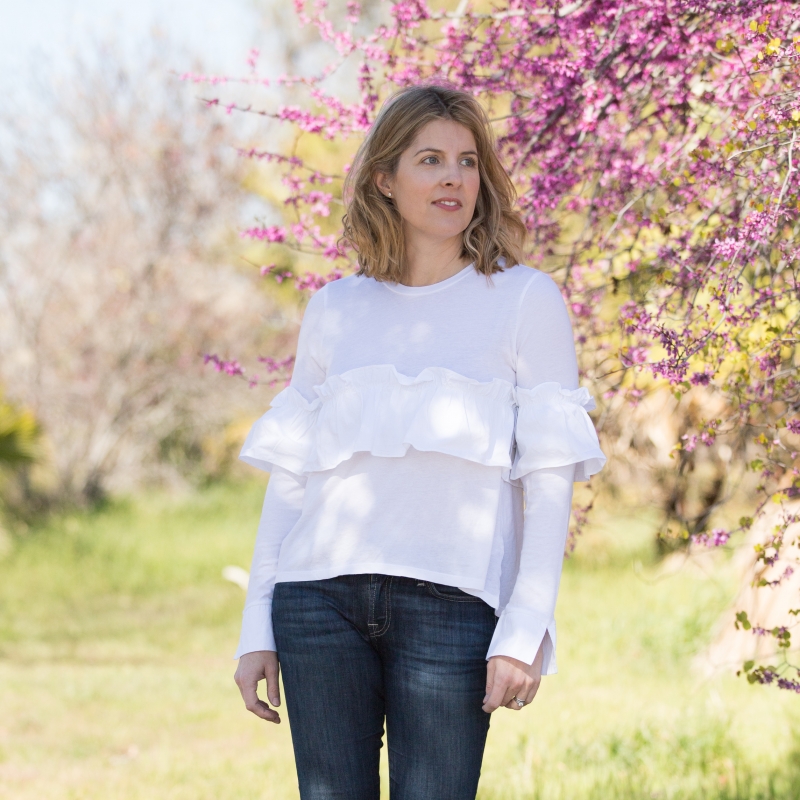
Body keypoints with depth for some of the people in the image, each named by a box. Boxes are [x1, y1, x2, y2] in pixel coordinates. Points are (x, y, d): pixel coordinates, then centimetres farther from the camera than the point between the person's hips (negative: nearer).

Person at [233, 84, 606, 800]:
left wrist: (524, 631, -8)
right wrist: (257, 630, 9)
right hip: (322, 598, 3)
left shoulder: (525, 300, 6)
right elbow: (288, 478, 15)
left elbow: (549, 480, 1)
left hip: (451, 599, -3)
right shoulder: (334, 311, 15)